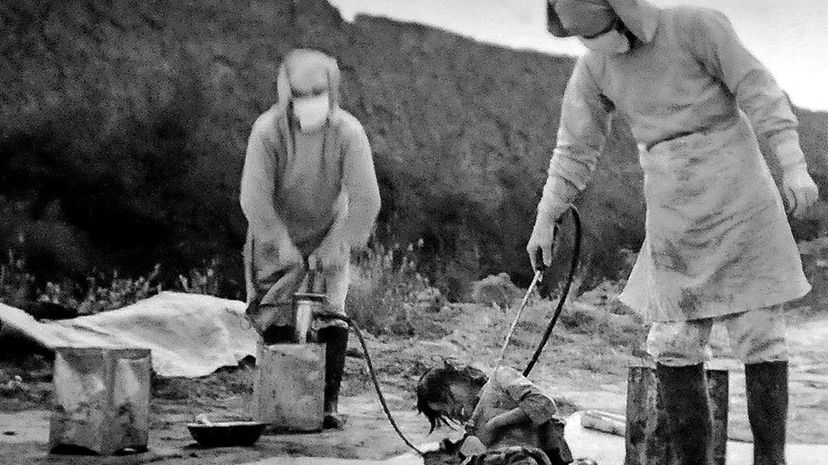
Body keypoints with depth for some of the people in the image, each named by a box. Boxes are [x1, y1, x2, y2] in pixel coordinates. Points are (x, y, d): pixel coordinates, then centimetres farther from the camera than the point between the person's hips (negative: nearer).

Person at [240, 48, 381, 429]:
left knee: (331, 315, -9)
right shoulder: (267, 131, -23)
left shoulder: (348, 132, -21)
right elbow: (254, 198, -23)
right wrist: (282, 243, -24)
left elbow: (366, 200, -20)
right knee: (276, 316, -2)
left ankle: (329, 403, -4)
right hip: (277, 236, 0)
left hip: (329, 234, 0)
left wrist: (336, 245, -20)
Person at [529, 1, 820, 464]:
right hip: (674, 222, 4)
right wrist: (545, 221, 13)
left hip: (738, 200, -4)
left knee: (761, 338, -2)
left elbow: (759, 91, -10)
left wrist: (794, 166, -17)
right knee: (674, 347, -1)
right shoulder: (593, 68, 4)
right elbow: (575, 150, 11)